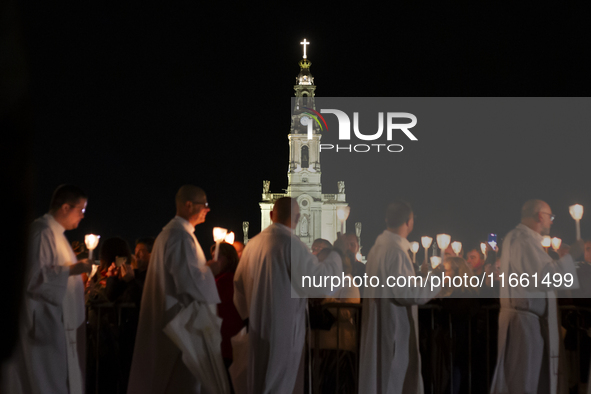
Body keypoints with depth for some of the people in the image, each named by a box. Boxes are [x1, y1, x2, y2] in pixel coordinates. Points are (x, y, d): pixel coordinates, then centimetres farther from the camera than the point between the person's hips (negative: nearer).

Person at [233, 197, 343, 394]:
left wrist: (248, 311, 30)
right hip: (284, 326, -7)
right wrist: (334, 258, 0)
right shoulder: (292, 244, -17)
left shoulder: (253, 243, 4)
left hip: (258, 325, 7)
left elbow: (239, 282, 14)